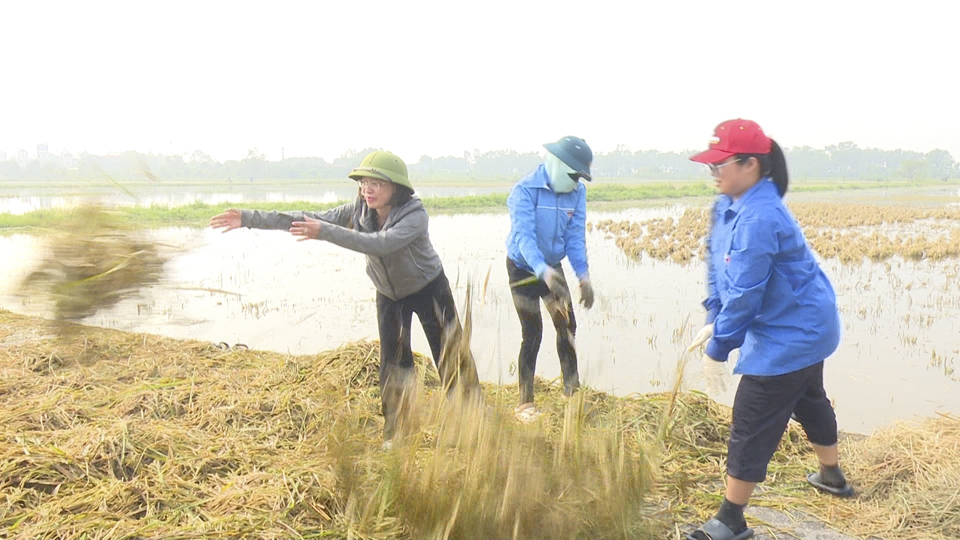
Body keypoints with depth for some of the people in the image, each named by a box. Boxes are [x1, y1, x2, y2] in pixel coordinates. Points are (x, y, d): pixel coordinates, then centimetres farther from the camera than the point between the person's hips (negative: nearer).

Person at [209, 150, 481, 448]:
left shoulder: (415, 215, -31)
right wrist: (250, 218, -27)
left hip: (430, 290, -4)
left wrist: (325, 232, -53)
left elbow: (380, 243, -47)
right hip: (390, 294, 4)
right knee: (393, 361, 4)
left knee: (451, 356, 1)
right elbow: (308, 218, -20)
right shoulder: (358, 211, -16)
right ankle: (396, 433, 17)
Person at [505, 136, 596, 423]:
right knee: (532, 334, -5)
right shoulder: (524, 190, -23)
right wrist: (544, 270, -48)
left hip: (553, 268, 5)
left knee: (567, 326, 4)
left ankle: (572, 390, 22)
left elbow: (576, 235, -8)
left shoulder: (577, 192, -6)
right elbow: (524, 235, -33)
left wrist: (583, 275, -22)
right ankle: (525, 403, 7)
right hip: (523, 268, -5)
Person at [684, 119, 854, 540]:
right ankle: (832, 477, 53)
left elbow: (744, 293, -30)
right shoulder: (729, 204, 0)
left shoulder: (757, 219, -30)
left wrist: (717, 350, -22)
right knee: (808, 401, 29)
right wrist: (713, 319, -1)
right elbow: (717, 262, 7)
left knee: (752, 425, -5)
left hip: (791, 334, -11)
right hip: (804, 326, 11)